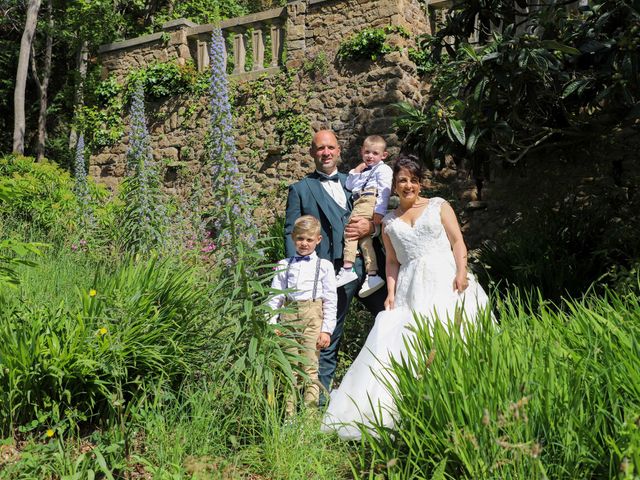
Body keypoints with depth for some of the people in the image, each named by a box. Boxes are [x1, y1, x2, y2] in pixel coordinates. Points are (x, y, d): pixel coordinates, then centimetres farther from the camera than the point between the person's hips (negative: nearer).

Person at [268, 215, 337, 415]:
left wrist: (327, 329, -3)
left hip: (313, 317, -2)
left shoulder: (324, 266, 7)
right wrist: (272, 324, 2)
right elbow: (275, 296, 10)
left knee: (310, 368, -2)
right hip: (289, 316, 2)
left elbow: (330, 301, 3)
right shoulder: (284, 265, 13)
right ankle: (289, 413, 12)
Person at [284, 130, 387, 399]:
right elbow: (291, 234, 3)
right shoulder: (300, 190, 6)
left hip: (370, 265, 4)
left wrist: (370, 226, -4)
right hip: (333, 272, -4)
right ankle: (321, 396, 13)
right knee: (328, 337, 2)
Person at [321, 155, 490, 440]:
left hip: (444, 283, -2)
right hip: (409, 292, 3)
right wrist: (391, 293, 5)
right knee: (401, 342, -7)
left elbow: (458, 242, 5)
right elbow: (392, 261, 18)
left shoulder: (438, 206, 12)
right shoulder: (389, 222, 19)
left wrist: (462, 273, -10)